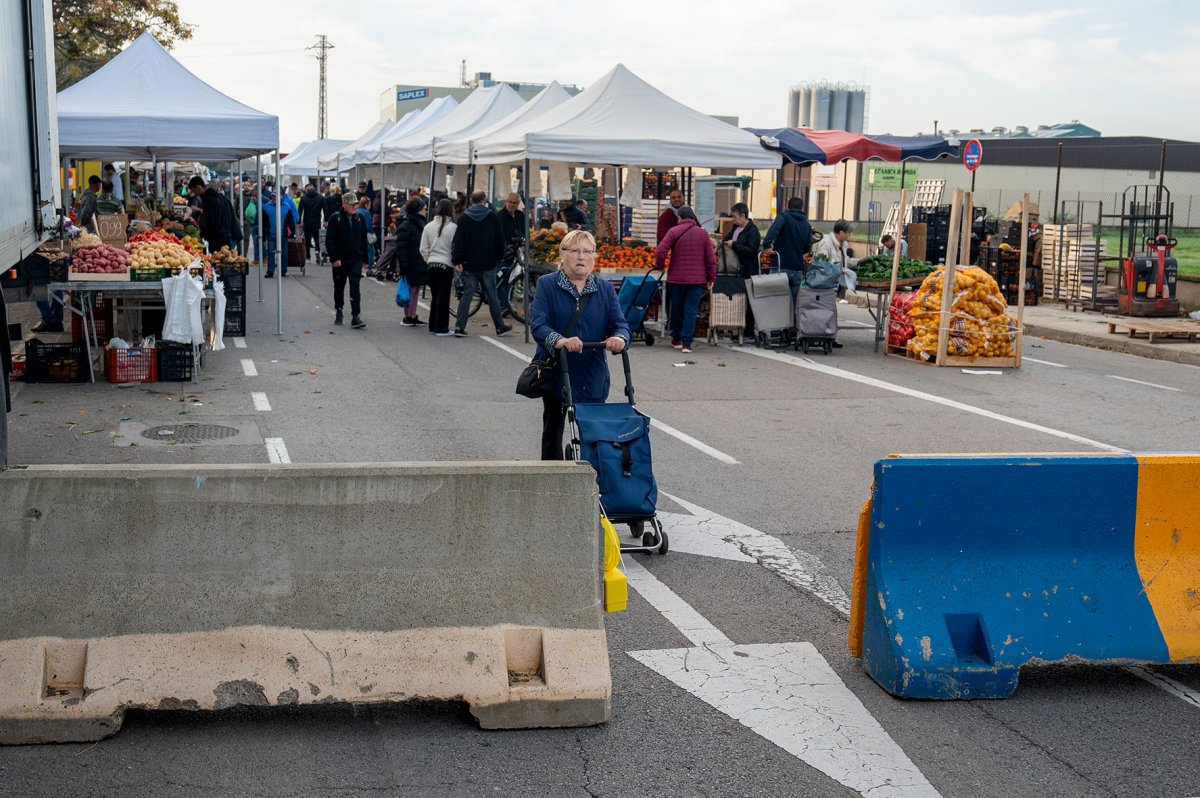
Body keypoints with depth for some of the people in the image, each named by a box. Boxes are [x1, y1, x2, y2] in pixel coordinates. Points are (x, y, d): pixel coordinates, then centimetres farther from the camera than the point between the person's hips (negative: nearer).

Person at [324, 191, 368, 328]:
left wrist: (364, 258, 10)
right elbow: (329, 240, -9)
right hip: (340, 260, -1)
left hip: (356, 260, 1)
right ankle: (338, 311, 34)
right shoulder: (335, 218, -6)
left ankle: (356, 317, -15)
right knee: (339, 286, 14)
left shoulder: (359, 218, 5)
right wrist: (334, 258, -16)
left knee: (355, 287, -10)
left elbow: (364, 239, 13)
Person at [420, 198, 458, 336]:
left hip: (432, 265, 5)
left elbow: (423, 249, 6)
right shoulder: (453, 227, -10)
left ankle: (433, 326, 19)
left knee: (434, 297, 14)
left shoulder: (428, 226, 4)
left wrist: (429, 261, 16)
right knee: (443, 297, 0)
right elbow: (455, 249, -11)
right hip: (446, 265, -5)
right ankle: (442, 328, 1)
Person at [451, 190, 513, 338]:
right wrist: (499, 258, 13)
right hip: (488, 264, -1)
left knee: (467, 295, 3)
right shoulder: (493, 217, -1)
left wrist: (457, 261, -7)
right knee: (492, 296, 7)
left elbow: (459, 242, -6)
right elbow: (500, 240, 2)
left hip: (469, 265, 1)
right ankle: (500, 327, 14)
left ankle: (459, 326, -3)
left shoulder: (464, 218, 0)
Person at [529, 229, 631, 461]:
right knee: (553, 433, 8)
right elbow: (537, 323, -14)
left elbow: (619, 324, -2)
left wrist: (619, 338, -27)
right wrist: (560, 341, -35)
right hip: (555, 374, -2)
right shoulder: (547, 284, -1)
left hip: (593, 378, 2)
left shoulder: (605, 289, 8)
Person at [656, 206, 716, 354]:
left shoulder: (674, 231, -4)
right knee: (691, 310, 0)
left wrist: (659, 266, 4)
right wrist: (711, 278, 9)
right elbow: (711, 258, 2)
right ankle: (687, 343, -8)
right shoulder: (703, 233, 3)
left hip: (676, 278, 0)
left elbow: (661, 251, -13)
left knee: (676, 309, 14)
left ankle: (676, 339, 27)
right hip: (697, 279, 1)